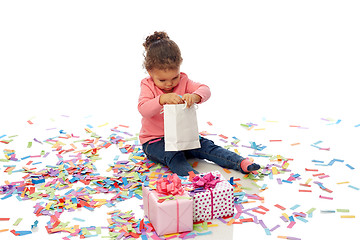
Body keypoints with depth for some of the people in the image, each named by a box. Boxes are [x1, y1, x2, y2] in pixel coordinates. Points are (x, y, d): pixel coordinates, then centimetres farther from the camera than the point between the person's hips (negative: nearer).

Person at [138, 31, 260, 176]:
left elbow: (205, 90, -13)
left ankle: (242, 163, -23)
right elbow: (143, 109, -25)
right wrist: (162, 99, -42)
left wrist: (194, 97, -37)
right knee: (172, 155, -32)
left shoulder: (183, 81, -1)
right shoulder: (148, 86, -9)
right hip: (154, 141, -3)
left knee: (205, 146, -16)